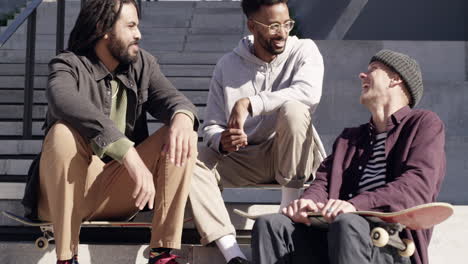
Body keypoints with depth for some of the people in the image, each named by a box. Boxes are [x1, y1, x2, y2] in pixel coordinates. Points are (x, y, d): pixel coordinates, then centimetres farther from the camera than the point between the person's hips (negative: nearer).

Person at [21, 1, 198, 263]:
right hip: (66, 193, -4)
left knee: (182, 137, -14)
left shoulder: (143, 64, 7)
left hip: (119, 191, 4)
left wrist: (182, 117, -36)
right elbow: (66, 102, -32)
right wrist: (130, 154, -44)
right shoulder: (69, 66, -9)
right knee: (64, 132, -32)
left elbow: (171, 97, -8)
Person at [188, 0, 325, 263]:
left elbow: (310, 92, -27)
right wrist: (222, 142, -23)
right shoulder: (228, 65, 2)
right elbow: (211, 127, 2)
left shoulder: (304, 51, -4)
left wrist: (248, 103, -30)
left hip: (294, 158, -3)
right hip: (245, 160, 3)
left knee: (293, 109, -32)